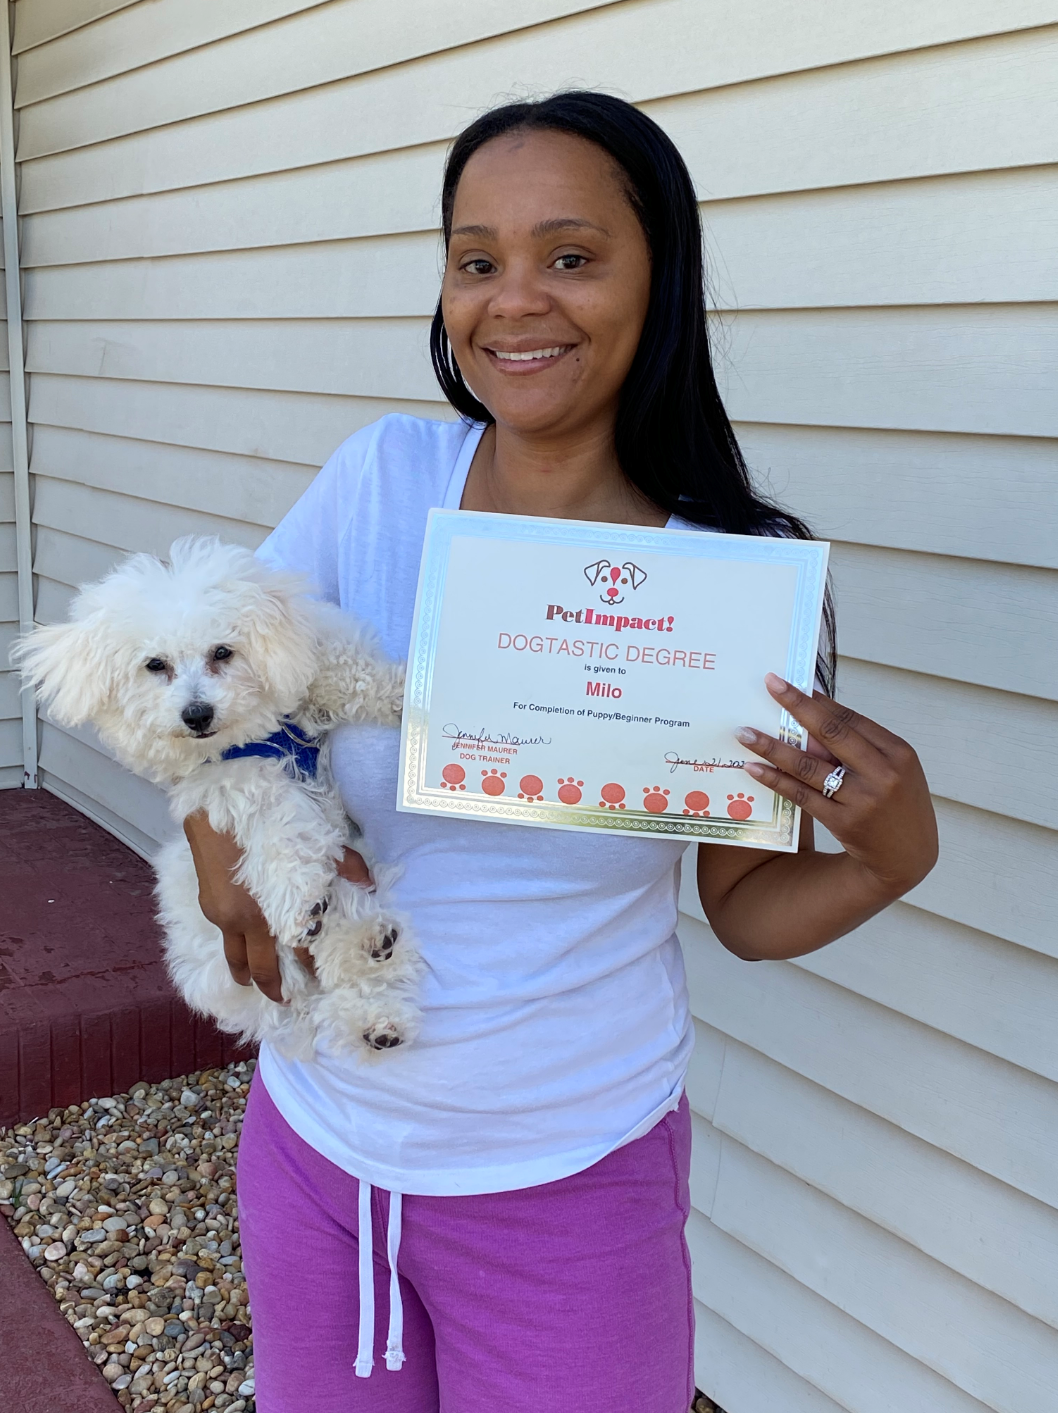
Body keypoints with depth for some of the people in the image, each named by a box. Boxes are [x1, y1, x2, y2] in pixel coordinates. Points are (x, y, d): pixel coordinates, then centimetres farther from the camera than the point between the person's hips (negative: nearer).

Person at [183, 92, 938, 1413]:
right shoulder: (383, 477, -11)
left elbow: (745, 905, -4)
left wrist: (891, 856, -23)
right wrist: (219, 821, -16)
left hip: (567, 1186, -2)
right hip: (312, 1140, 3)